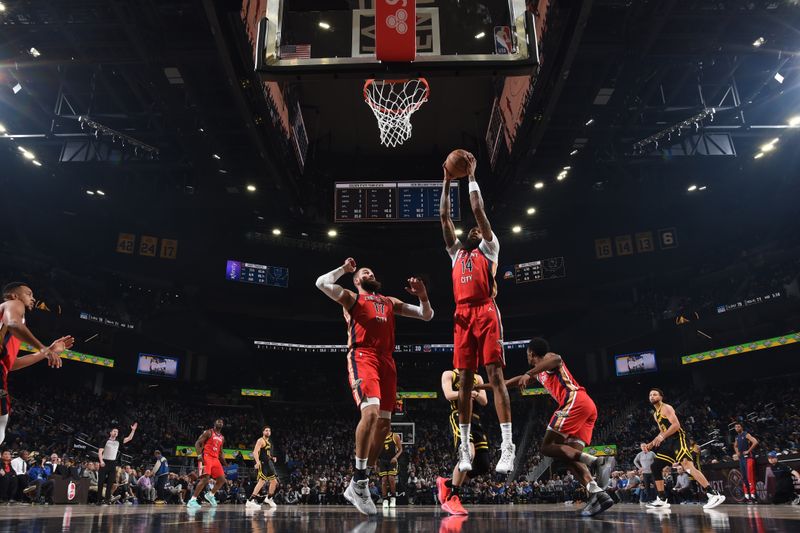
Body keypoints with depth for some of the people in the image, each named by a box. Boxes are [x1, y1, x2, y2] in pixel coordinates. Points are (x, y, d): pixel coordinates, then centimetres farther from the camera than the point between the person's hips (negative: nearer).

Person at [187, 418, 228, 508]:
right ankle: (192, 500, -15)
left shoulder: (222, 438, 19)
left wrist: (224, 462, 15)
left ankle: (210, 495, 21)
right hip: (206, 457, -7)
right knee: (205, 478, -21)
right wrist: (199, 455, -21)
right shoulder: (208, 432, -1)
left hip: (215, 459, 7)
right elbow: (197, 443, -7)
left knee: (222, 480, 2)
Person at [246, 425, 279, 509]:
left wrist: (272, 458, 13)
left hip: (269, 464, 9)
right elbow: (255, 452, -21)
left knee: (274, 481, 14)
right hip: (262, 463, -9)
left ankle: (269, 498, 32)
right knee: (262, 481, -21)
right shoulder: (261, 440, -8)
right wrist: (257, 462, -35)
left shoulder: (269, 442, 20)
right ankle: (250, 501, -24)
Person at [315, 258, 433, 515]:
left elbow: (427, 315, 27)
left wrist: (423, 296, 8)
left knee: (384, 423, 3)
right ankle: (359, 480, -18)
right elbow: (321, 283, -2)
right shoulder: (351, 297, 15)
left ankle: (358, 485, 13)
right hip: (362, 357, -6)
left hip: (387, 360, 6)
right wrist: (345, 268, 10)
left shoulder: (391, 302, 29)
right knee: (371, 412, -28)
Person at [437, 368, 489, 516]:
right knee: (469, 454, -31)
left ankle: (446, 483, 19)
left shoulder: (477, 378, 23)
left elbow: (484, 401, 12)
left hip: (475, 420, 7)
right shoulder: (449, 374, 9)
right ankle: (452, 498, -20)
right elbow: (449, 395, -8)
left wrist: (475, 394, -10)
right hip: (459, 417, -7)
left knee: (484, 466, 2)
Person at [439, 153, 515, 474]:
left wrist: (471, 176, 13)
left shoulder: (488, 248, 14)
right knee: (465, 380, 3)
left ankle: (507, 447, -12)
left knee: (495, 376, -10)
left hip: (486, 312, -4)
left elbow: (478, 210, 7)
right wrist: (447, 182, 23)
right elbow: (444, 217, 23)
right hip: (462, 315, 5)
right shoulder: (456, 251, 26)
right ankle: (464, 447, 6)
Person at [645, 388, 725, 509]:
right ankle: (662, 500, 12)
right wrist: (652, 443, 22)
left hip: (678, 439, -10)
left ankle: (714, 495, -34)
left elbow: (676, 425, -19)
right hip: (669, 442, 10)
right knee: (655, 468, 8)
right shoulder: (655, 414, 21)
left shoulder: (666, 408, -7)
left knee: (687, 465, -29)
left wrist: (662, 437, -26)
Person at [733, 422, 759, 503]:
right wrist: (737, 452, 15)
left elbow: (755, 442, -24)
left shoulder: (746, 434, -9)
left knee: (750, 477, -12)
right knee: (744, 477, 9)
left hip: (748, 457, -8)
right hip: (741, 458, 9)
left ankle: (753, 495, -13)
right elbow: (735, 446, 33)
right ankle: (746, 495, 14)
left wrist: (748, 451, -20)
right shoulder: (737, 437, 15)